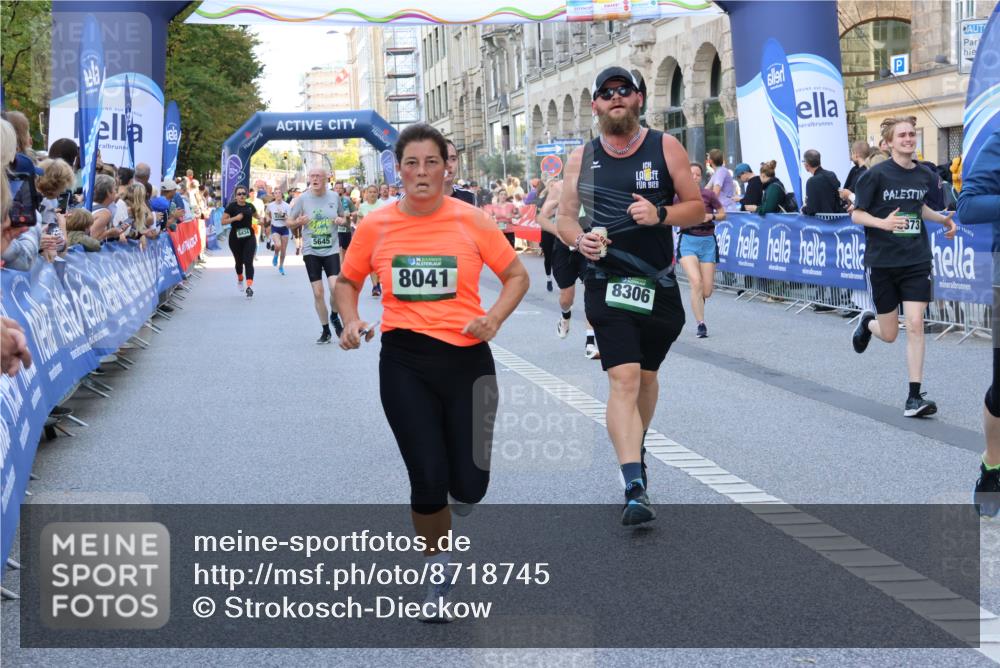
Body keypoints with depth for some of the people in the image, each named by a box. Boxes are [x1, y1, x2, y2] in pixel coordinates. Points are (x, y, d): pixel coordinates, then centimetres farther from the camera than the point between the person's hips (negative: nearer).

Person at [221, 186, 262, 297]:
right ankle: (239, 279, 44)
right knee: (239, 261, 14)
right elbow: (223, 221, -12)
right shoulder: (231, 206, -7)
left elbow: (256, 215, 25)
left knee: (248, 262, -12)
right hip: (235, 238, -1)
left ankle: (249, 287, -20)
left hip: (249, 238, 1)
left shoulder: (250, 206, 4)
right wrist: (235, 218, -23)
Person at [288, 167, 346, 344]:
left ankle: (334, 316, 15)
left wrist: (341, 220, -7)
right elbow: (289, 223, 5)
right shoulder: (303, 198, -3)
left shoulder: (334, 196, 2)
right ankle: (325, 330, 15)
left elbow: (342, 217, 17)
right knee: (318, 292, 0)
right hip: (311, 251, 0)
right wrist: (298, 222, -17)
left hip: (331, 249, 0)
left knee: (336, 287, -15)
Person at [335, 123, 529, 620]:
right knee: (427, 481, -2)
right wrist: (351, 321, -4)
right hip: (404, 364, 0)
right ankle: (439, 574, 23)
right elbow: (348, 281, 15)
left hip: (467, 359, 0)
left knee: (468, 487, -2)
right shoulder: (376, 226, 0)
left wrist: (494, 318, -12)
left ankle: (457, 486, 39)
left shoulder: (471, 221, -4)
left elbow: (516, 275, 5)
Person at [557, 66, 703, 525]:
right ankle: (635, 488, -21)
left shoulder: (665, 148, 1)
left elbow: (697, 209, 2)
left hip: (659, 285, 1)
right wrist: (578, 239, -11)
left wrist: (660, 214, -17)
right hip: (607, 285, -1)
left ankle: (636, 449, 45)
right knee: (623, 379, -15)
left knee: (646, 375, 17)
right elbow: (564, 217, 11)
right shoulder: (581, 159, 4)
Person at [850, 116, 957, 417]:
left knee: (915, 325, -9)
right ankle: (868, 322, 45)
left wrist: (942, 219, 8)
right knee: (889, 334, 7)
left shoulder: (925, 176, 4)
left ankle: (914, 396, -4)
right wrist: (883, 222, -25)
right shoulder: (876, 175, -10)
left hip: (916, 261, 3)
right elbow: (856, 214, -7)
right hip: (882, 261, -3)